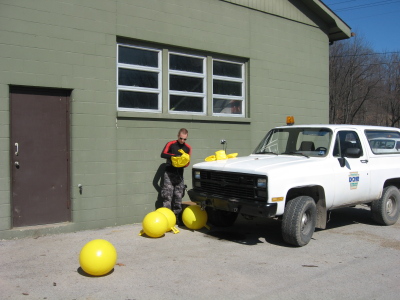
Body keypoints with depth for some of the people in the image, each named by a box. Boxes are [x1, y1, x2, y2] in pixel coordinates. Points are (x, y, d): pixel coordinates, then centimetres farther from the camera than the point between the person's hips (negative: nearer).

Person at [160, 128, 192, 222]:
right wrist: (174, 155, -27)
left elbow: (188, 161, 11)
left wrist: (183, 164, -12)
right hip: (169, 174, -3)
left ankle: (176, 217, 12)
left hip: (180, 175, 3)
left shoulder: (188, 148, 9)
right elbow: (163, 154, -12)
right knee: (167, 196, -8)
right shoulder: (171, 144, -1)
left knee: (178, 197, 4)